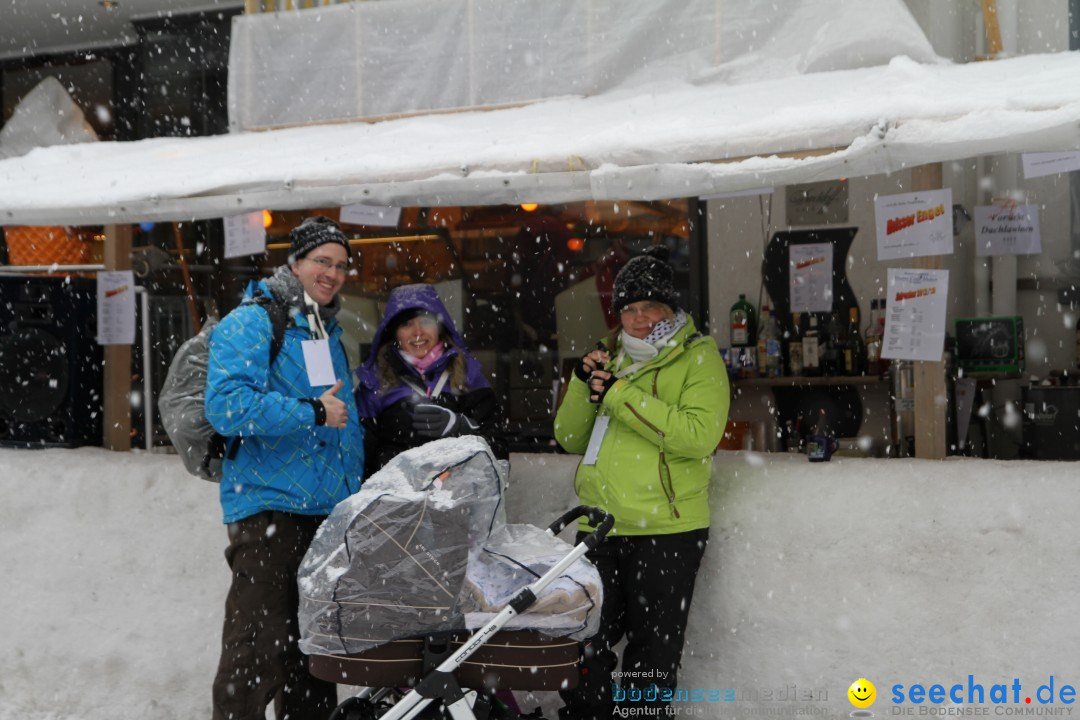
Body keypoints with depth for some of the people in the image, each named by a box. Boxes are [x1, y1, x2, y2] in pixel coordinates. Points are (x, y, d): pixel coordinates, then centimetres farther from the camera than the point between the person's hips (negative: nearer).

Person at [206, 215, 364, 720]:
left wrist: (353, 490, 18)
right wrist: (312, 413, -18)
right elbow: (226, 406, -21)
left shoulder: (330, 333, 19)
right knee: (259, 647, -8)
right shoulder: (250, 323, -6)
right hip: (269, 505, -8)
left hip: (329, 509, 8)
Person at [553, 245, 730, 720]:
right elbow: (570, 438, 13)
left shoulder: (698, 357, -2)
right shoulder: (608, 357, 15)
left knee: (652, 660, 6)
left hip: (666, 529, -5)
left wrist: (620, 395, -20)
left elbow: (699, 435, -20)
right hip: (599, 525, 5)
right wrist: (584, 384, -5)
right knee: (587, 649, 15)